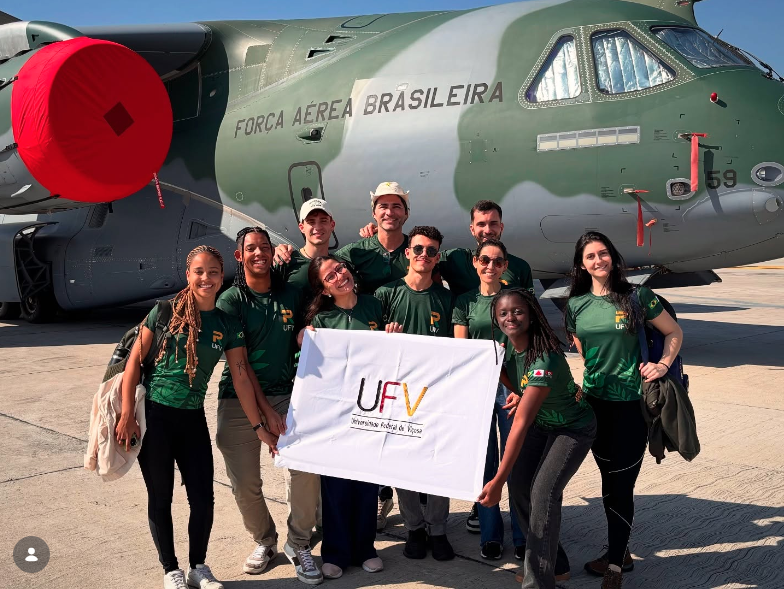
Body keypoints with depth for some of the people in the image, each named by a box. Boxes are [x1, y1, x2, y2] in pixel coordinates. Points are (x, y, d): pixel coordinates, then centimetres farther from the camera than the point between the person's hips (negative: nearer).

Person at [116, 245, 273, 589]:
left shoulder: (228, 326, 2)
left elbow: (241, 379, 3)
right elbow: (134, 362, -5)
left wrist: (258, 427, 3)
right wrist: (127, 416, -10)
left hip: (193, 418, 3)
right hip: (154, 415, -2)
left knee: (203, 499, 3)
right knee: (160, 497, 8)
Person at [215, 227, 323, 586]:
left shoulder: (291, 295, 6)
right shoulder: (230, 301, -3)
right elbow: (239, 362, -7)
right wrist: (265, 409, -12)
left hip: (285, 394, 2)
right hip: (240, 399, -1)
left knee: (306, 465, -17)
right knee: (245, 483, 1)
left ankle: (298, 544, 3)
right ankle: (264, 541, 28)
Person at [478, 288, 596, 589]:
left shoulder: (545, 359, -36)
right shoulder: (508, 345, -13)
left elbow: (521, 423, -39)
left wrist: (498, 480, -40)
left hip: (573, 429, -7)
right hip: (540, 422, 7)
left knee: (542, 495, -19)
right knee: (519, 489, -2)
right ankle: (550, 558, 21)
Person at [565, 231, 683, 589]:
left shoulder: (636, 297, -6)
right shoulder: (576, 305, 4)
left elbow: (674, 332, 5)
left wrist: (664, 365, -8)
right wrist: (592, 377, 6)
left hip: (631, 401, -4)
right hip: (595, 399, 4)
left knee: (619, 484, -3)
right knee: (609, 481, 14)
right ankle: (620, 553, 29)